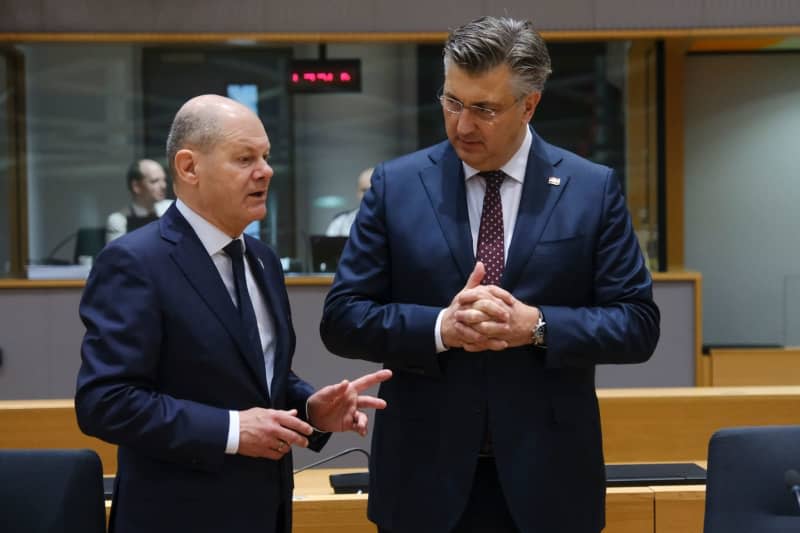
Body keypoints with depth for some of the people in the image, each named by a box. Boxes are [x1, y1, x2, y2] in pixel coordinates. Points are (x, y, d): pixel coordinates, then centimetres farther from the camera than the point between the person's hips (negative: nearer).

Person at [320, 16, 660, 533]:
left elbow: (638, 323, -1)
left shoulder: (593, 189, 0)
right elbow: (342, 318, -1)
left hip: (546, 475, 0)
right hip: (426, 474, 0)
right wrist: (439, 327, -17)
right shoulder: (395, 185, 1)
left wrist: (537, 325, -17)